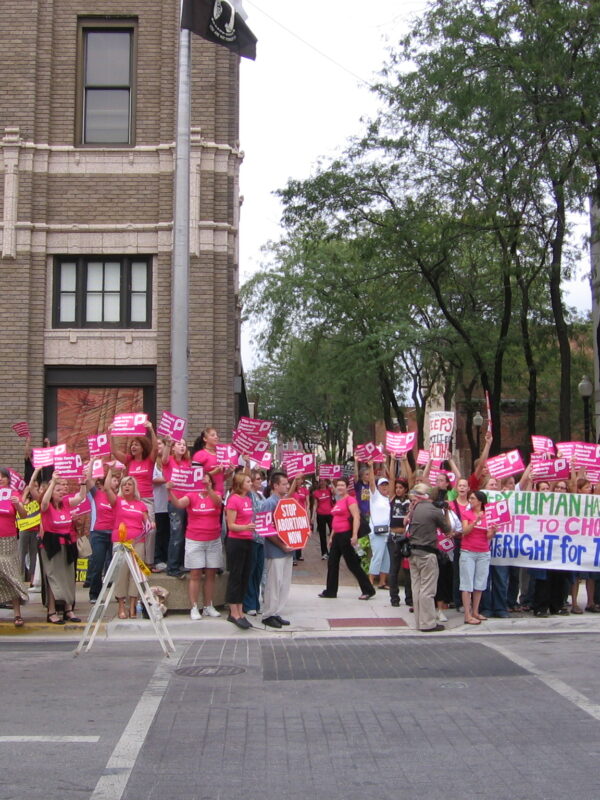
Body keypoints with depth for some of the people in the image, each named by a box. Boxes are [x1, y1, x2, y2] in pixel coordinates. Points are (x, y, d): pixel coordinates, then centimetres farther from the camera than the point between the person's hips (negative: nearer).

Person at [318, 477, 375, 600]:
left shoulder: (350, 500, -11)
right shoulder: (338, 501, 16)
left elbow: (356, 517, -20)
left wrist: (354, 535, -27)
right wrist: (332, 537, 23)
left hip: (346, 535, -9)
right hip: (337, 535, 9)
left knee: (352, 564, -6)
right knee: (332, 563, 11)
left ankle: (368, 590, 1)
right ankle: (330, 591, 19)